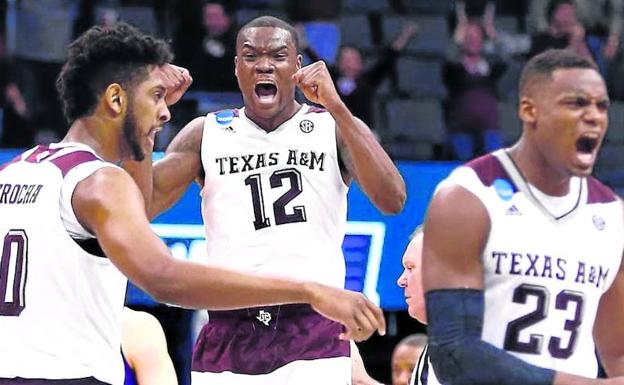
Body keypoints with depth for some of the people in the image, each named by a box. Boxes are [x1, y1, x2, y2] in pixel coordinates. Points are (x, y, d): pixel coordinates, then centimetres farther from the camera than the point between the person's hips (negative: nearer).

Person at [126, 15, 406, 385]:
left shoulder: (335, 129, 6)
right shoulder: (206, 133, 11)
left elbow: (392, 201, -11)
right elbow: (142, 207, 1)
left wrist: (336, 107, -18)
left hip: (314, 341, -2)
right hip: (227, 338, 2)